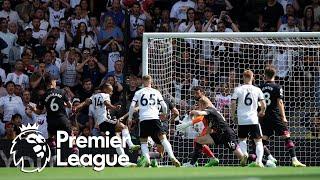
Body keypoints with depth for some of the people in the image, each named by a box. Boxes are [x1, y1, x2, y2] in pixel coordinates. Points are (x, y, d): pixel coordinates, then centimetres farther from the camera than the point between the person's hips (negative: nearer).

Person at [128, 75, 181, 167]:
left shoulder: (138, 92, 11)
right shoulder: (156, 92, 12)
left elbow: (132, 106, 2)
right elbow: (164, 106, 9)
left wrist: (130, 118, 13)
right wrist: (164, 114, 28)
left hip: (143, 119, 0)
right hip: (154, 118, 0)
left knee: (143, 141, 11)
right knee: (163, 138, -6)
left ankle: (146, 159, -9)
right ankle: (172, 157, -21)